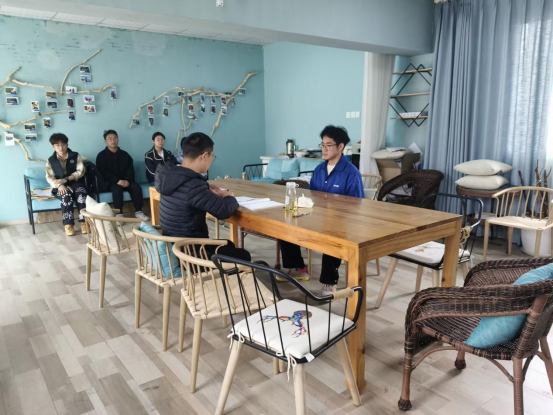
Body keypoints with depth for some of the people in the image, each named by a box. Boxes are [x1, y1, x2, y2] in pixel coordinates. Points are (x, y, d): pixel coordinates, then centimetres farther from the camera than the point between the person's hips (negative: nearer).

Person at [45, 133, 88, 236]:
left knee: (81, 193, -32)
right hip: (60, 187, 0)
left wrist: (66, 179, -17)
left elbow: (80, 171, -4)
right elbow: (49, 177, -1)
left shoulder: (76, 156, 6)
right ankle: (68, 224, -31)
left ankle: (84, 222, -30)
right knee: (66, 195, -33)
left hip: (75, 183, 0)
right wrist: (59, 185, -22)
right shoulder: (51, 160, 8)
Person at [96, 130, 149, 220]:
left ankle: (138, 211, -15)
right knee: (117, 188, -36)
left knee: (136, 187, -24)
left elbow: (130, 169, 5)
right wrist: (117, 181, -24)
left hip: (124, 181, 4)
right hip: (108, 182, -4)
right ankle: (119, 214, -32)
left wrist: (127, 180, -16)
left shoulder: (124, 154, 14)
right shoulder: (101, 156, 1)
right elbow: (103, 172, -11)